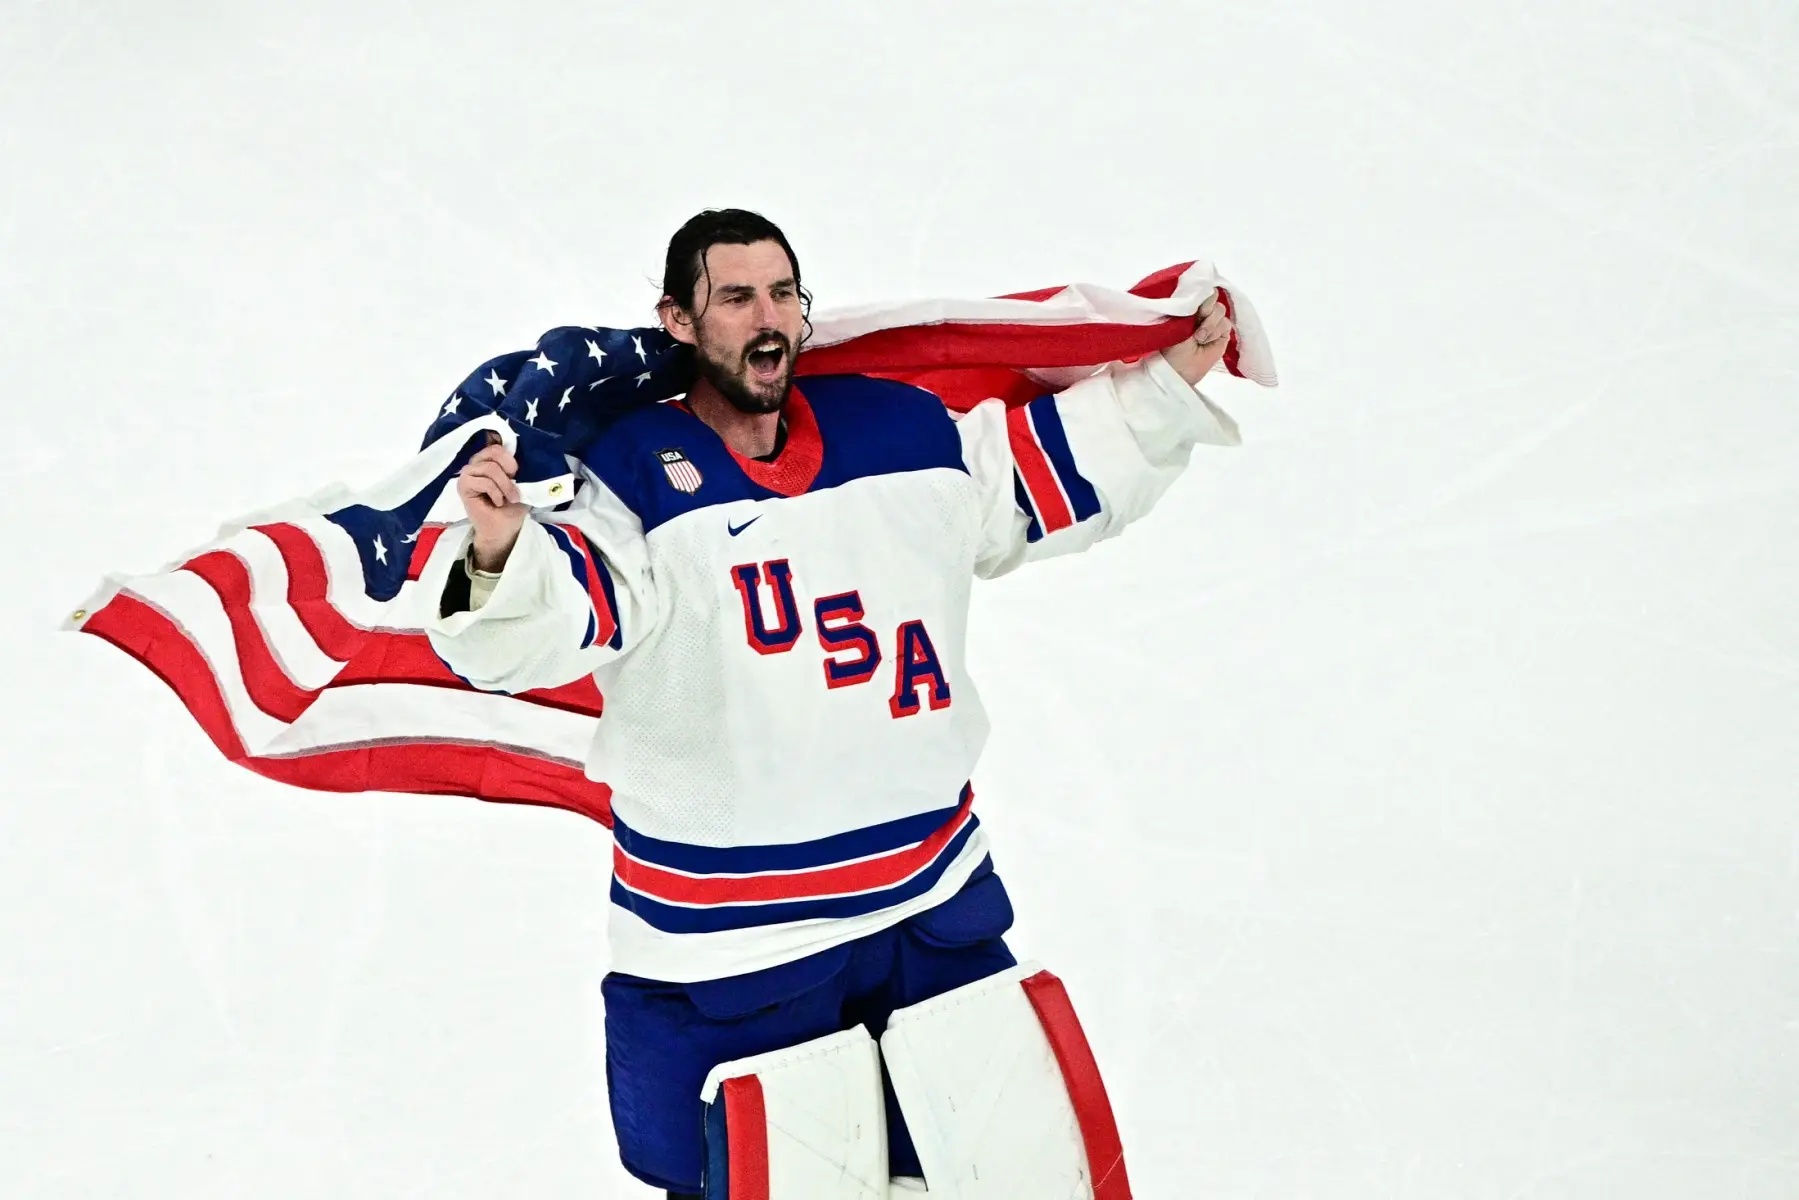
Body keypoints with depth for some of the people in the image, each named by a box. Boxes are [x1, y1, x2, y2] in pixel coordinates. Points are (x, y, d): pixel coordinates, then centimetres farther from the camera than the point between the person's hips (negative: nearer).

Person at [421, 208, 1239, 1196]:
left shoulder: (904, 428, 4)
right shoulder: (638, 476, -10)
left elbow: (1039, 480, 21)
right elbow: (544, 627, -23)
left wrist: (1170, 380, 18)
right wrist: (498, 551, -45)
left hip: (935, 896, 5)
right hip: (726, 940, -4)